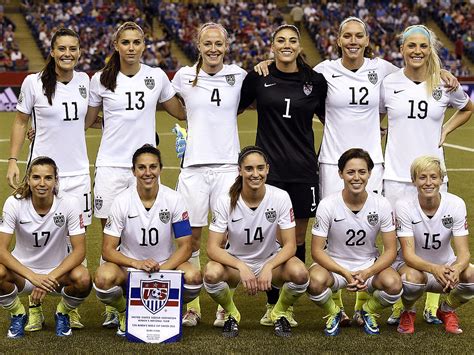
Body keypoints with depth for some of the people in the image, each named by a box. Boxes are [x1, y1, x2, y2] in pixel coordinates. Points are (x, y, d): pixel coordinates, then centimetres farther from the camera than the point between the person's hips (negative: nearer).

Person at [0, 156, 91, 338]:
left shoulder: (70, 204, -17)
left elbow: (79, 250, -17)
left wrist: (51, 277, -32)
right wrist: (33, 277, -34)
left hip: (57, 271, 0)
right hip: (23, 270, 0)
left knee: (82, 279, -33)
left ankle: (62, 314, 3)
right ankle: (18, 315, 0)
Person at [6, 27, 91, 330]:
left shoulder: (84, 81, 5)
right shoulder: (34, 82, -6)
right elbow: (21, 122, 2)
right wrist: (13, 161, -3)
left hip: (78, 172, 3)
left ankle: (70, 308, 14)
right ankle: (35, 308, 10)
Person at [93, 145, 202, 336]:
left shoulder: (174, 199, -8)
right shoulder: (122, 201, -9)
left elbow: (185, 246, -8)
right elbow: (107, 250, -11)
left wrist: (161, 270, -25)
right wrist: (136, 263, -29)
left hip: (166, 265, 1)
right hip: (128, 267, -1)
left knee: (193, 276, -31)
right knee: (104, 277, -34)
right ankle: (124, 313, 2)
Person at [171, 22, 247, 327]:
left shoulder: (238, 76, 3)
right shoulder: (184, 76, 5)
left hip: (228, 165, 0)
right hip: (194, 165, 0)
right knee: (191, 238, 3)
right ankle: (192, 305, 13)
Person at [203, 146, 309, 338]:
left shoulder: (280, 198, -16)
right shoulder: (225, 201, -16)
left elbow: (290, 245, -15)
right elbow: (212, 247, -19)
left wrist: (269, 267, -33)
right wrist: (241, 267, -35)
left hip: (271, 260, 0)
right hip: (235, 262, 0)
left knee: (299, 273, -32)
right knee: (211, 274, -34)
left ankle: (279, 313, 1)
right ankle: (231, 314, 0)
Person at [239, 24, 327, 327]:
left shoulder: (316, 81, 2)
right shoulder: (258, 77, 1)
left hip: (303, 170, 1)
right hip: (269, 168, -1)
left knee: (298, 239, 6)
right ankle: (272, 304, 15)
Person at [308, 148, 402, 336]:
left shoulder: (382, 204, -12)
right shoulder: (327, 205, -16)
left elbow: (390, 250, -9)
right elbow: (317, 250, -13)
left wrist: (367, 273, -26)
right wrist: (345, 273, -28)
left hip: (369, 264, 1)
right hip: (334, 264, -1)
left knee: (393, 284, -30)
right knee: (316, 281, -35)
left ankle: (368, 312, 6)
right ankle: (334, 313, 2)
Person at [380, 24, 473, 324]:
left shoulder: (445, 84, 1)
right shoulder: (388, 83, 0)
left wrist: (446, 130, 7)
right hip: (396, 173, -1)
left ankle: (432, 305, 17)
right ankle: (399, 305, 12)